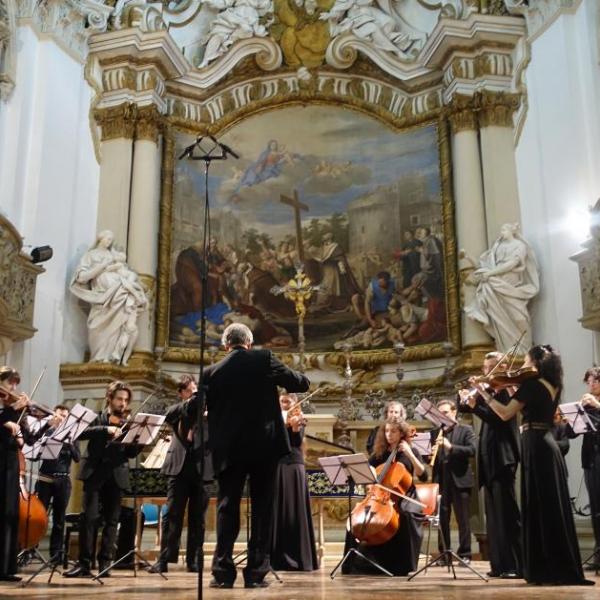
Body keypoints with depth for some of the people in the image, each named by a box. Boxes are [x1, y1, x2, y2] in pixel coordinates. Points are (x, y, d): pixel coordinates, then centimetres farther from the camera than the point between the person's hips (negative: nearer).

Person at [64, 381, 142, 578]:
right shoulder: (96, 418, 8)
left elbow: (131, 453, 8)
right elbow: (80, 433, -11)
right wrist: (106, 429, -23)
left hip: (117, 475, 2)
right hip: (95, 473, -2)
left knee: (111, 520, 2)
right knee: (88, 517, -7)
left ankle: (105, 563, 8)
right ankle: (84, 563, 0)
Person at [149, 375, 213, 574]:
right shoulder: (177, 410, 15)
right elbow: (169, 416, -8)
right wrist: (193, 399, -14)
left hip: (201, 468, 0)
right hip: (179, 467, 0)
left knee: (197, 518, 3)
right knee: (172, 515, -3)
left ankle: (194, 560, 8)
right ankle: (164, 559, 0)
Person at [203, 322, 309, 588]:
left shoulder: (212, 372, 2)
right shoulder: (264, 359, -3)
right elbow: (301, 383, 2)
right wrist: (289, 376, 23)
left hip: (229, 449, 1)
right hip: (264, 446, -1)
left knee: (227, 507, 8)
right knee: (261, 508, 6)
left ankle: (223, 571, 5)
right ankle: (256, 572, 5)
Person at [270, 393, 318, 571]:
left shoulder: (299, 420, 8)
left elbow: (298, 441, -9)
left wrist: (295, 426, -27)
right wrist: (283, 424, -21)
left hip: (294, 467, -1)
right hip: (275, 467, 1)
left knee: (295, 512, -3)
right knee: (276, 512, -1)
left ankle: (298, 558, 1)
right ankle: (277, 558, 4)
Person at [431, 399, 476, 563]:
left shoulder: (465, 430, 4)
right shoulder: (435, 432, 14)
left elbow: (472, 450, -10)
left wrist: (451, 446, -20)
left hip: (460, 479, -3)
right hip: (441, 480, 3)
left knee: (462, 519, 0)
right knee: (442, 519, 5)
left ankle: (465, 554, 6)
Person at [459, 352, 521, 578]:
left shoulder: (506, 390, -8)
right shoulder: (489, 392, 15)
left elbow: (497, 418, -21)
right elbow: (466, 407, 13)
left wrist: (474, 405, -27)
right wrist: (466, 399, -6)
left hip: (502, 459, -8)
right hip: (489, 459, 9)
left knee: (506, 512, -7)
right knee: (493, 513, 10)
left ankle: (516, 565, -3)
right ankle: (500, 564, 16)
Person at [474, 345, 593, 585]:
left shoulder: (531, 383, -11)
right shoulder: (552, 386, 14)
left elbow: (505, 414, -15)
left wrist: (483, 392, -10)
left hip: (535, 447, -9)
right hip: (547, 445, 9)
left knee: (541, 508, -5)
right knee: (553, 508, 10)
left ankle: (549, 571, -3)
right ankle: (563, 569, 15)